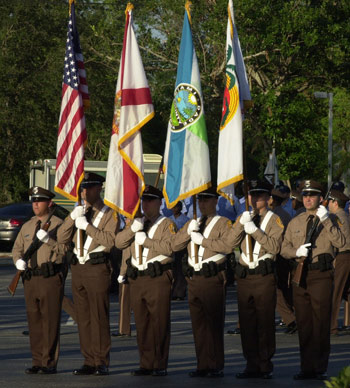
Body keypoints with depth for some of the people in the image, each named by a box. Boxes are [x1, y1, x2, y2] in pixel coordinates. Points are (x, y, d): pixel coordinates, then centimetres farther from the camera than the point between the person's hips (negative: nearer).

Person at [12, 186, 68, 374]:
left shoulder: (58, 224, -2)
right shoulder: (27, 226, 16)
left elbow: (65, 249, -10)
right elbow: (17, 248, 20)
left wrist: (48, 240, -22)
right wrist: (18, 260, 0)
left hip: (50, 279, -6)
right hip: (31, 279, 6)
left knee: (50, 322, -4)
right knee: (34, 322, 8)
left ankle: (49, 363, 0)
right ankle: (37, 362, 14)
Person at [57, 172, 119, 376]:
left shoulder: (109, 213, -3)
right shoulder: (79, 212, 16)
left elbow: (109, 240, -16)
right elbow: (62, 237, 7)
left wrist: (87, 226, -17)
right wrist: (72, 218, -7)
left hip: (97, 267, -7)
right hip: (78, 267, 7)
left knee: (99, 317, -6)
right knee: (83, 318, 8)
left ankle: (102, 363, -3)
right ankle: (89, 362, 12)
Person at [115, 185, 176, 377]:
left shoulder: (167, 224, 0)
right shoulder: (137, 223, 19)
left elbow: (169, 247, -15)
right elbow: (119, 242, 10)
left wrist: (146, 240, -15)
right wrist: (132, 229, -6)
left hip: (158, 279, -6)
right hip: (137, 280, 6)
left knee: (159, 323, -6)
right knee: (142, 324, 7)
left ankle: (160, 365, -3)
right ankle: (146, 364, 12)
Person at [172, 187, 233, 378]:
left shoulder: (223, 223, 0)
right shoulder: (192, 223, 20)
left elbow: (227, 246, -17)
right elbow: (175, 245, 12)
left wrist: (203, 240, -16)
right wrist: (188, 231, -5)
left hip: (213, 278, -6)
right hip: (194, 279, 6)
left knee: (214, 323, -4)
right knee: (198, 324, 7)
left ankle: (216, 366, -1)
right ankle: (203, 364, 12)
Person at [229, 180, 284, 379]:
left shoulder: (274, 220, 0)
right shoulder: (244, 217, 14)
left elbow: (275, 247, -14)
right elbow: (233, 242, 1)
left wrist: (255, 230, -19)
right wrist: (242, 224, -13)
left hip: (264, 275, -4)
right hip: (244, 274, 5)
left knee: (265, 322, -2)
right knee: (246, 322, 5)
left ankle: (266, 365, 4)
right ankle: (252, 365, 10)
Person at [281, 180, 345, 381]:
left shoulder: (329, 220, 2)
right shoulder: (295, 222, 14)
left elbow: (340, 242, -14)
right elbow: (284, 249, 15)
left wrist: (326, 221, -20)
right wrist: (297, 252, -6)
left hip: (321, 275, -4)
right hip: (300, 274, 4)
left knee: (321, 323, -4)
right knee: (303, 323, 6)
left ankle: (321, 368, 2)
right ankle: (306, 367, 13)